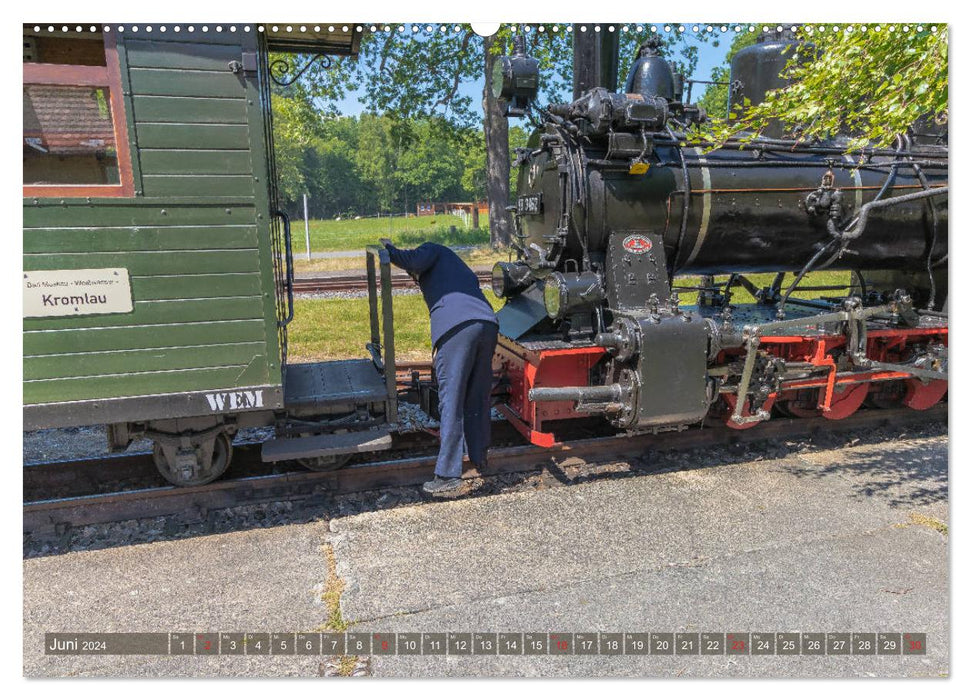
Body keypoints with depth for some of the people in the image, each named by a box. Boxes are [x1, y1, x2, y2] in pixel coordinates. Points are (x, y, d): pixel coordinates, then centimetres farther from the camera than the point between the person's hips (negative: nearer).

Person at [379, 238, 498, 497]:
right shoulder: (456, 265, 41)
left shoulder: (433, 249, 20)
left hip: (456, 326, -7)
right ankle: (480, 459, 27)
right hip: (488, 323, 8)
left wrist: (389, 250, 15)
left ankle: (448, 477, -6)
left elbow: (413, 261, -1)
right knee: (478, 398, 17)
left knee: (451, 401, -7)